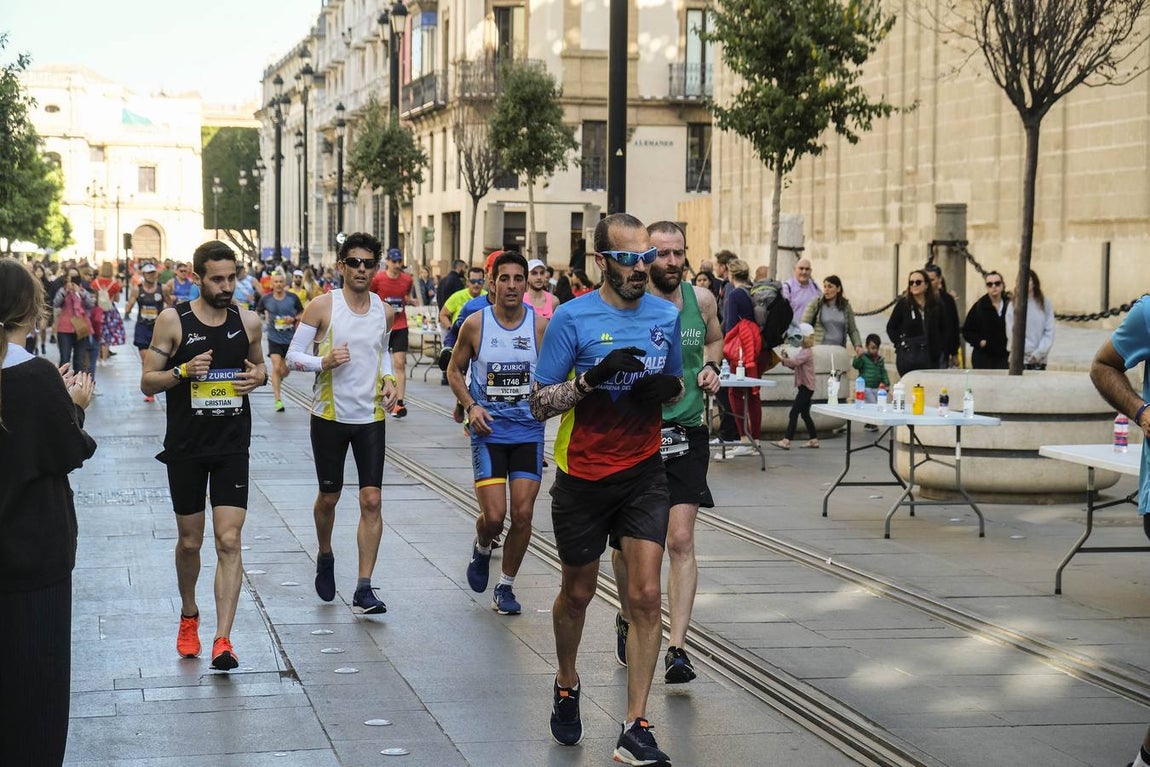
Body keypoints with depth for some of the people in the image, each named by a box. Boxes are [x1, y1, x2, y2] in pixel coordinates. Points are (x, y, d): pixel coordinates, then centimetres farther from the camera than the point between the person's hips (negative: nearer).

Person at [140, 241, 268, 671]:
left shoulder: (248, 322, 2)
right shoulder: (173, 321, -6)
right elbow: (147, 382, -3)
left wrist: (258, 376, -4)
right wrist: (183, 371, -22)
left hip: (233, 447, 1)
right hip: (186, 447, -1)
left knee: (229, 542, -9)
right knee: (189, 542, 11)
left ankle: (222, 640, -10)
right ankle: (189, 617, 37)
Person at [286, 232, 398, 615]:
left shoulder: (384, 311, 4)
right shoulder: (323, 306, -8)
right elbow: (293, 355, -6)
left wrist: (388, 378, 4)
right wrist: (323, 362, -25)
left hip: (371, 417, 2)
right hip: (330, 415, -2)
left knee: (372, 500, -7)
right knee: (329, 496, 11)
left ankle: (364, 588, -5)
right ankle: (325, 558, 41)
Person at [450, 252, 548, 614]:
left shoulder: (541, 325, -3)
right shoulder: (475, 324, -4)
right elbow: (454, 370, 7)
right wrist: (471, 406, -7)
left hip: (529, 431, 1)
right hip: (488, 432, -1)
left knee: (522, 514, -3)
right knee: (493, 516, -9)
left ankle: (506, 586, 16)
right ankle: (481, 549, 27)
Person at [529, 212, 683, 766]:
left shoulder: (666, 315, 1)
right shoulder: (572, 318, -11)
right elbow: (539, 404, -10)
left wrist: (667, 389, -8)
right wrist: (593, 376, -26)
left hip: (643, 473, 2)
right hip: (583, 477, -2)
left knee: (646, 595, -8)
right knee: (578, 593, 15)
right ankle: (567, 688, 42)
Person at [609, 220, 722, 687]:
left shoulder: (702, 299, 3)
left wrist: (710, 368, 4)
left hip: (685, 434, 1)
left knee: (680, 541, -10)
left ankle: (677, 649, -10)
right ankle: (628, 618, 39)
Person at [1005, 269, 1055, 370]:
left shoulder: (1045, 304, 5)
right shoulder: (1013, 305, 2)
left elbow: (1049, 332, 2)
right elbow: (1012, 331, -3)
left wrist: (1039, 352, -9)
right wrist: (1029, 350, -12)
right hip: (1019, 359, -1)